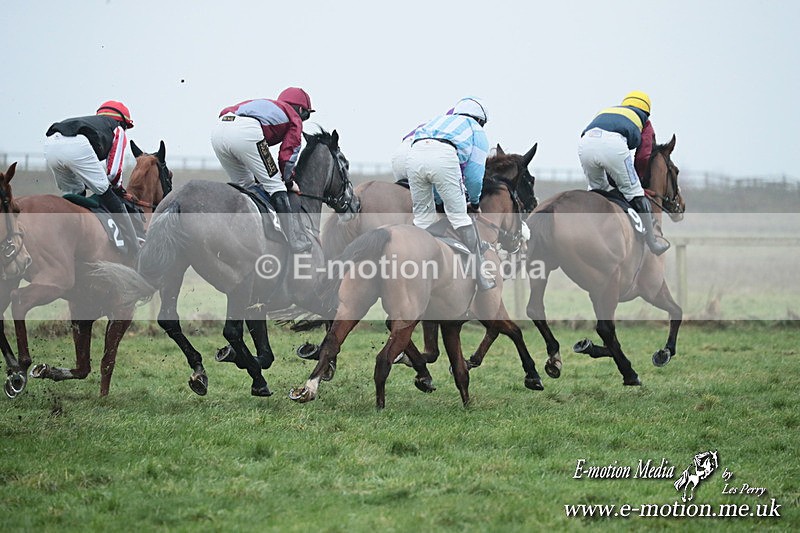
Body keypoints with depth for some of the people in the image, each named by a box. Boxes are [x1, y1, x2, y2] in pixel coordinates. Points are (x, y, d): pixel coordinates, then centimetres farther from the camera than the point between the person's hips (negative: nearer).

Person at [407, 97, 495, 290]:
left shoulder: (441, 120, 43)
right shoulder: (477, 132, 30)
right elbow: (474, 175, 23)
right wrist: (475, 202, 41)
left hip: (415, 153, 4)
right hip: (444, 156, -4)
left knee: (422, 216, 15)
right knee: (459, 216, 7)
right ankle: (480, 277, 9)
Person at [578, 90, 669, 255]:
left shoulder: (605, 111, 44)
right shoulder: (644, 121, 33)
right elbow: (643, 156, 22)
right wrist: (634, 179, 37)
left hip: (585, 142, 4)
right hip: (614, 144, -4)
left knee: (596, 188, 30)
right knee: (634, 193, 12)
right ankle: (653, 243, 20)